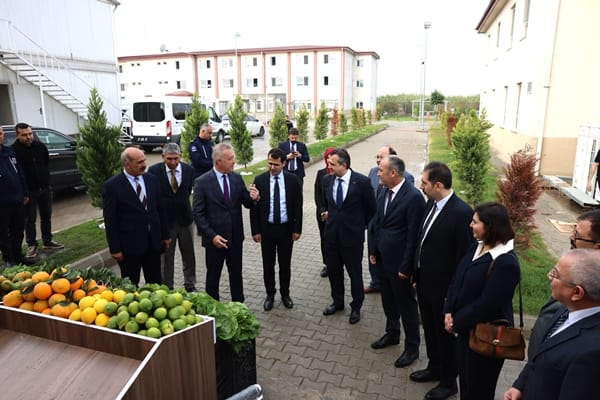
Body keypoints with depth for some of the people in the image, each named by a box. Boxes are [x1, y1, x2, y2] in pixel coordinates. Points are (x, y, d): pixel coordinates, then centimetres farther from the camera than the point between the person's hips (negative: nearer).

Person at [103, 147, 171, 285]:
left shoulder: (152, 179, 3)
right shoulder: (112, 186, -11)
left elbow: (160, 209, 9)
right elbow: (110, 221, -9)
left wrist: (165, 235, 11)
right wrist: (115, 249, -9)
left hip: (153, 242, 4)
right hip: (129, 245, -4)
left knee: (155, 283, 16)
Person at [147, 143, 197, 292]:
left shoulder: (189, 170, -6)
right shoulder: (154, 170, -11)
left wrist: (182, 204, 8)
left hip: (184, 218, 2)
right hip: (164, 220, -2)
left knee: (189, 255, 13)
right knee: (166, 256, 9)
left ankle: (190, 285, 30)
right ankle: (167, 288, 23)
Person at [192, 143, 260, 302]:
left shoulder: (237, 178, 0)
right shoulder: (202, 182, -13)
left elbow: (247, 203, 5)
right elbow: (197, 213, -12)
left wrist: (254, 198, -18)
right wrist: (212, 236, -19)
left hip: (235, 237, 4)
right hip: (215, 238, -4)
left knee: (236, 274, 18)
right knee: (213, 276, 13)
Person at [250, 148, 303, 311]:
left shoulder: (293, 180, -6)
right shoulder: (260, 180, -6)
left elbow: (298, 206, -1)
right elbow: (254, 207, -3)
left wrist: (297, 229, -4)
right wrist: (255, 230, -5)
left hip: (286, 228, 0)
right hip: (266, 229, 0)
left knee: (285, 264, 13)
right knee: (268, 264, 11)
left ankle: (285, 294, 31)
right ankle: (270, 294, 29)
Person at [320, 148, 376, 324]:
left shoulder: (361, 181, -17)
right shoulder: (327, 179, -4)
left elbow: (371, 208, -2)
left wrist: (361, 224, 6)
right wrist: (327, 213, 10)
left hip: (352, 234, -4)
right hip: (331, 233, 4)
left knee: (355, 273, 11)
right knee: (333, 270, 17)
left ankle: (356, 307, 31)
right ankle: (337, 301, 39)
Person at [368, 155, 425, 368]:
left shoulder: (413, 197, -22)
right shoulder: (384, 191, 1)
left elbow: (414, 235, -20)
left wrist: (406, 267, -17)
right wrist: (373, 250, 9)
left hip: (399, 261, -7)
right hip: (383, 258, 7)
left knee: (406, 304, 10)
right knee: (388, 300, 23)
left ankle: (412, 346, 29)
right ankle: (392, 333, 44)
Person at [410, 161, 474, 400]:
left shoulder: (462, 212, -25)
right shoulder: (431, 204, -1)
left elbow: (465, 256, -20)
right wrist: (417, 274, 12)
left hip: (444, 288, -7)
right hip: (424, 282, 7)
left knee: (445, 334, 14)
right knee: (430, 330, 24)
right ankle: (434, 368, 47)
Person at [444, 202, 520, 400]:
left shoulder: (506, 263, -26)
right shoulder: (477, 247, 1)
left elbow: (486, 304, -25)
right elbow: (456, 280, 5)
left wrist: (456, 322, -14)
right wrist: (449, 312, -4)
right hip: (465, 328, 8)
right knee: (464, 378, 24)